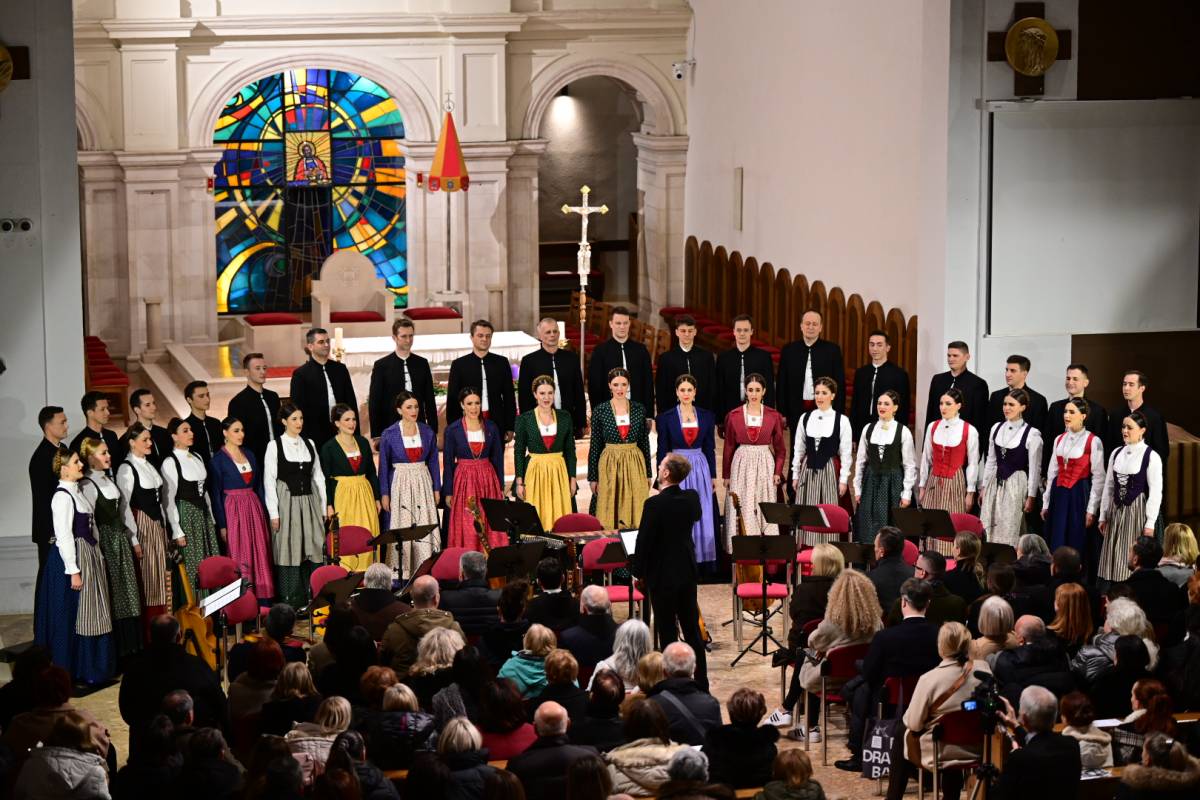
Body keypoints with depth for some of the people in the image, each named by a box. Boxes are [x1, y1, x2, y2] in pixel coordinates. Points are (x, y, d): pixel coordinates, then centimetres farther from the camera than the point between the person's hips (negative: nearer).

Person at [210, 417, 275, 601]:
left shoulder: (250, 454, 10)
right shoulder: (219, 459, -6)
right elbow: (216, 493, -6)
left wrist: (263, 513, 9)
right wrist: (222, 525, -10)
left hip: (254, 508, 5)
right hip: (233, 510, -5)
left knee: (260, 554, 3)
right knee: (240, 558, -5)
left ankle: (261, 599, 6)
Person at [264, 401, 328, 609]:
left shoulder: (309, 444, 10)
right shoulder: (274, 446, -3)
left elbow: (318, 476, 13)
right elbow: (269, 481, -5)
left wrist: (324, 506, 9)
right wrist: (274, 513, -10)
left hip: (309, 502, 4)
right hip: (287, 503, -4)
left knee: (314, 548, 2)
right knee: (290, 550, -3)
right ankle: (291, 601, 3)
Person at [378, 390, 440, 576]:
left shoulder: (428, 432, 4)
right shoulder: (389, 434, -4)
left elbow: (433, 462, 10)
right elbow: (384, 466, 1)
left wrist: (437, 489, 7)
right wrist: (384, 494, -1)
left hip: (423, 484, 2)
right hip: (400, 485, -2)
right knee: (401, 530, -4)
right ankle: (401, 574, 1)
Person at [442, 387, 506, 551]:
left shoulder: (491, 427, 4)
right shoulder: (452, 430, -2)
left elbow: (498, 459, 9)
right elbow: (448, 463, 1)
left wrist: (501, 487, 6)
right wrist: (448, 493, -1)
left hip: (488, 481, 2)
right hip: (464, 481, -2)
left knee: (492, 529, -1)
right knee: (466, 530, -4)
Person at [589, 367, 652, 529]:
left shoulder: (639, 409, 3)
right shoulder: (600, 411, -2)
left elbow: (645, 443, 8)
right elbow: (595, 446, 1)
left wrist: (648, 474, 8)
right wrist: (592, 478, 0)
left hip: (635, 465, 1)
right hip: (609, 466, -1)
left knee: (636, 515, 2)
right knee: (608, 517, -1)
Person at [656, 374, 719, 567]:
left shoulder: (707, 416, 6)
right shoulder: (666, 417, -1)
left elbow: (710, 448, 10)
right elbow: (662, 451, 1)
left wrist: (713, 476, 7)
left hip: (700, 469, 2)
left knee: (702, 515, 2)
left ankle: (701, 560, 9)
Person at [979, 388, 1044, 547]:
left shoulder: (1032, 434, -9)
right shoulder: (996, 428, 7)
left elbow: (1034, 468, -6)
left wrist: (1031, 497, -7)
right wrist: (984, 488, 13)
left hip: (1016, 486, -5)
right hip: (996, 483, 5)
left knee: (1009, 532, -6)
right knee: (988, 530, 2)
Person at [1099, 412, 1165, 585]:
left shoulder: (1151, 457, -8)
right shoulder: (1116, 454, 9)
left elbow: (1156, 492, -9)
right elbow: (1109, 487, 12)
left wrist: (1150, 523, -12)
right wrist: (1103, 516, 10)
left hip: (1137, 511, -5)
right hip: (1116, 511, 5)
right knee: (1114, 558, 4)